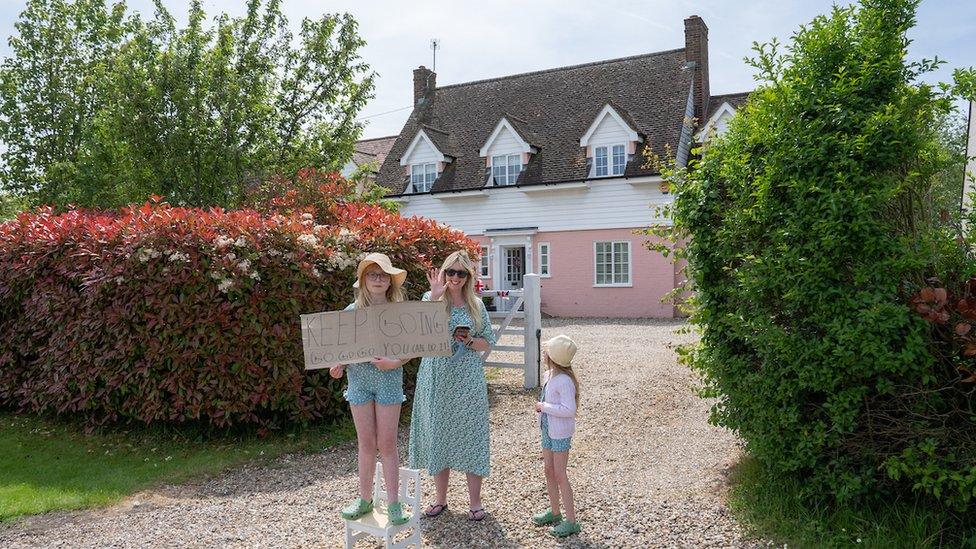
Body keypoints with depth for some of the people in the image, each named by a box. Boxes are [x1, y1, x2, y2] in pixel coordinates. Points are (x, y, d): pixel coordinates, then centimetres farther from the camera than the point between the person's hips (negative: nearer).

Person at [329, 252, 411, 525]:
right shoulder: (352, 311, 3)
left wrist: (395, 362, -19)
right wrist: (339, 365, -11)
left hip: (389, 379, -2)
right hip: (359, 380, 2)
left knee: (387, 443, 2)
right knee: (366, 443, 9)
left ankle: (394, 503, 12)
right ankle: (365, 498, 22)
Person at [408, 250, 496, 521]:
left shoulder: (476, 305, 5)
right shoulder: (431, 299, 0)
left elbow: (487, 343, 9)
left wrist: (469, 340, -11)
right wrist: (435, 296, -25)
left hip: (468, 382, 0)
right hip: (437, 380, 0)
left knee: (470, 436, 4)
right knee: (437, 435, 8)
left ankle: (474, 500, 18)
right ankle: (441, 498, 25)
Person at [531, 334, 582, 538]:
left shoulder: (564, 380, -24)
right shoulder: (548, 376, 5)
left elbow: (569, 409, -30)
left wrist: (543, 406, -23)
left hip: (560, 433, -9)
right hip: (548, 430, 9)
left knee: (559, 475, -2)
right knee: (549, 471, 17)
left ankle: (571, 521, 8)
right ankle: (554, 512, 34)